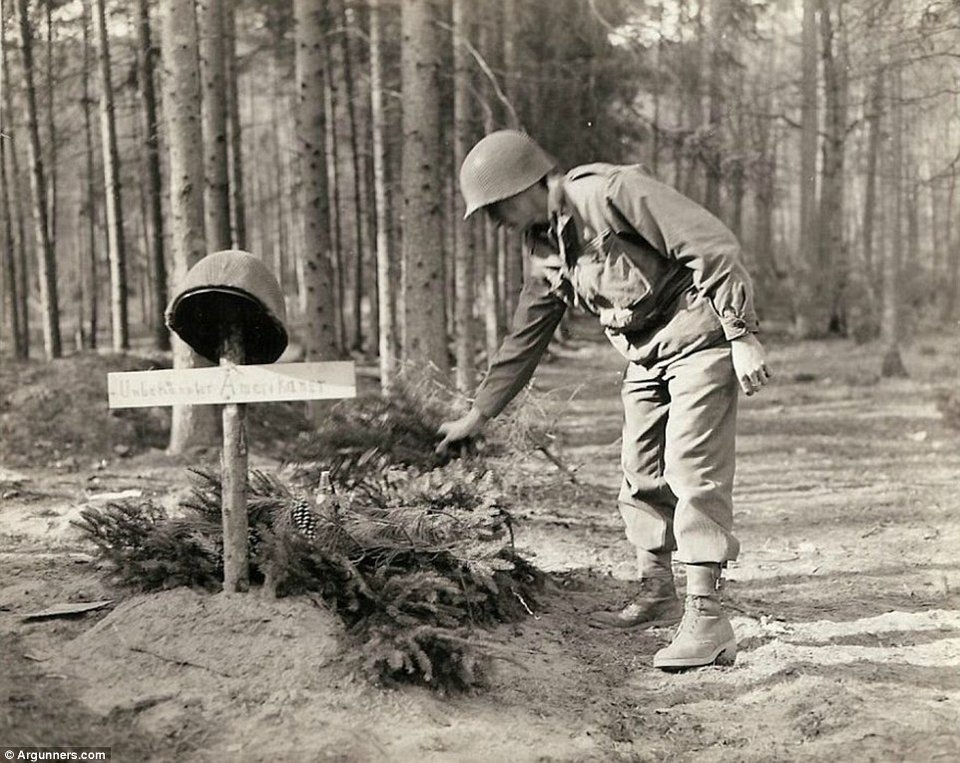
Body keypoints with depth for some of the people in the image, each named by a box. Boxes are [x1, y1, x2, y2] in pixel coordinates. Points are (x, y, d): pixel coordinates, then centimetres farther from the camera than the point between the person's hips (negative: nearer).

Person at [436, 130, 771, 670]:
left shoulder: (612, 191, -18)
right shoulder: (544, 247, 8)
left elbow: (714, 246, -20)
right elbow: (525, 339, 18)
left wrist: (743, 335, -21)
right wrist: (478, 414, 20)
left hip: (698, 336, -8)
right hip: (646, 355, 8)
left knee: (692, 473, -14)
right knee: (641, 476, 10)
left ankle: (707, 620, -12)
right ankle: (657, 596, 24)